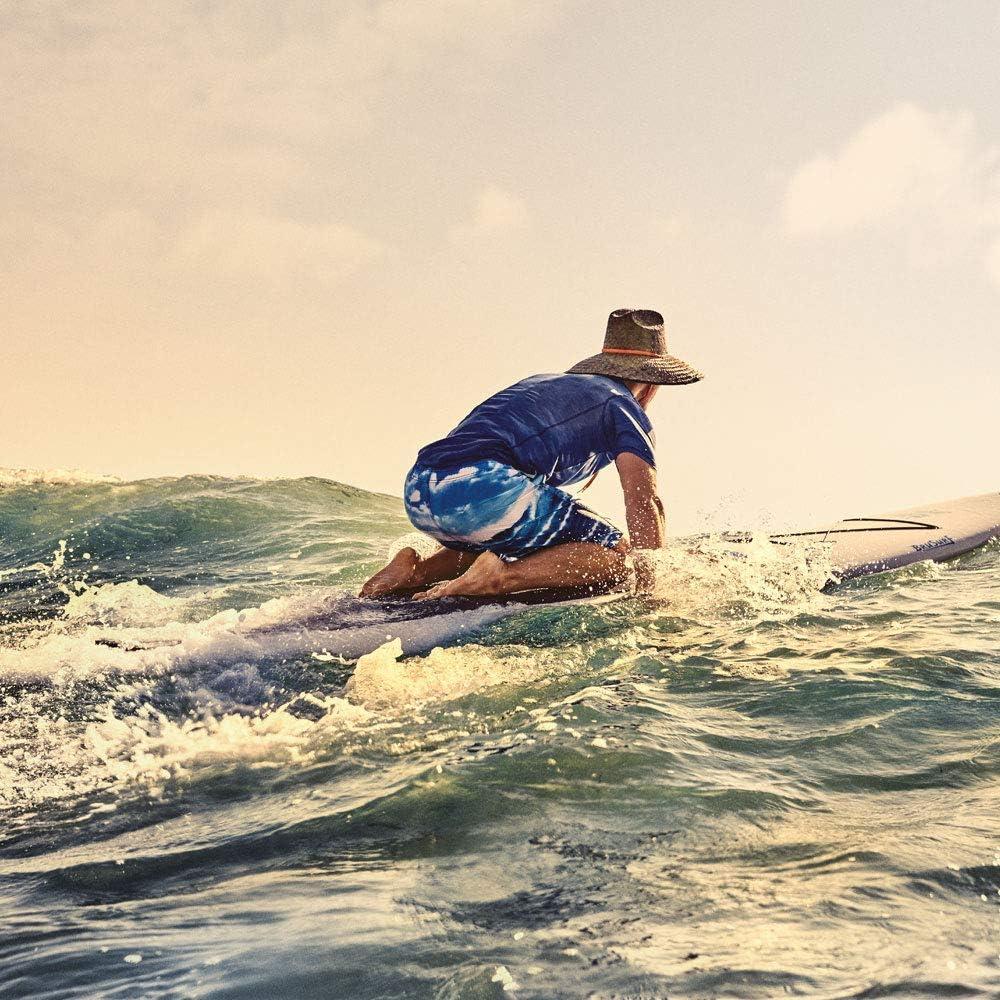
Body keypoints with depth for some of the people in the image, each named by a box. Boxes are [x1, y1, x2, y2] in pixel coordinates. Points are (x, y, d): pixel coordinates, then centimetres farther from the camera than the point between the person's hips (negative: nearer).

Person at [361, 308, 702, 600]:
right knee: (617, 553, 0)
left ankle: (418, 570, 11)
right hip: (481, 487, -8)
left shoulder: (542, 382, 36)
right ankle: (497, 578, -19)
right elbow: (644, 501, 0)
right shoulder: (622, 405, 14)